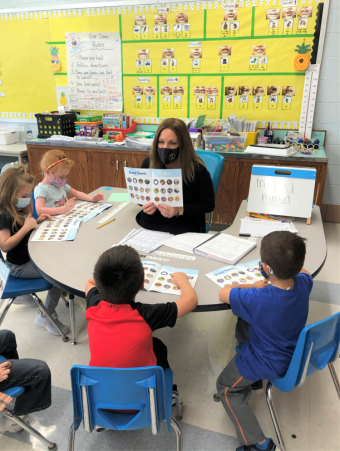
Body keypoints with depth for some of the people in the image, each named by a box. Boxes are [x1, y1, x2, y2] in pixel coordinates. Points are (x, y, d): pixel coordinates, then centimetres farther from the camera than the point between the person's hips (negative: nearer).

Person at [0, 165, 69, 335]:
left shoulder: (19, 209, 5)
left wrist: (37, 221, 1)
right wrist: (27, 226, -30)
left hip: (29, 255, 10)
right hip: (19, 266, -10)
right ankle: (46, 316, 0)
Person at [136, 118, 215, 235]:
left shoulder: (197, 170, -11)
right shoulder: (148, 163, 0)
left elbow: (208, 205, -3)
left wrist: (179, 210, -18)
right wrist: (145, 205, -10)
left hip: (183, 229, -3)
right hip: (148, 224, 3)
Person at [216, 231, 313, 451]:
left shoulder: (256, 300, -39)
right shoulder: (304, 283, -21)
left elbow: (223, 293, -19)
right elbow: (303, 272, 6)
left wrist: (255, 287, -10)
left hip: (268, 363, -6)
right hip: (294, 351, 6)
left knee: (226, 387, 19)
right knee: (245, 321, 28)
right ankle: (248, 381, 43)